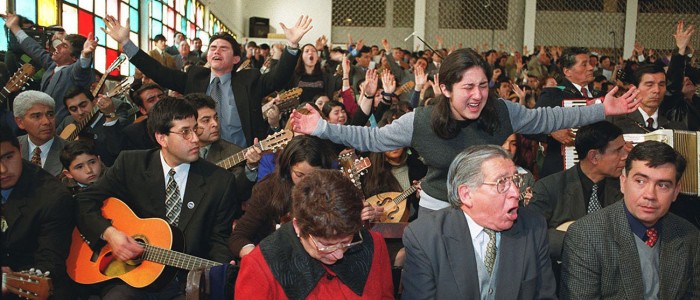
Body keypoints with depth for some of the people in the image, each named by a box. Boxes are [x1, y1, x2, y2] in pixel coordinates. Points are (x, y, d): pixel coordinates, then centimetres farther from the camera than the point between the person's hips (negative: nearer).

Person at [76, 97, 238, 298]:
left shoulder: (220, 181, 0)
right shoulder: (130, 164, 1)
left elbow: (218, 239, 4)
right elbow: (85, 201, 5)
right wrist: (108, 233, -12)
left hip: (189, 282, 1)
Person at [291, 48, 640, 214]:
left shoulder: (501, 112, -11)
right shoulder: (420, 121, -15)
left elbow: (545, 119, -1)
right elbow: (372, 138, -7)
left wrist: (601, 110, -3)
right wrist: (323, 128, -15)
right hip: (437, 211, -1)